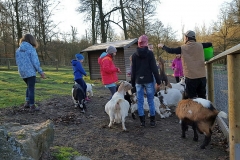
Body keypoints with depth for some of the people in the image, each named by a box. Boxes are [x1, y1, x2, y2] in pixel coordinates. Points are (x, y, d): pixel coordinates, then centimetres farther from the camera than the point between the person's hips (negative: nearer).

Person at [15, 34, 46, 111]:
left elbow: (17, 62, 11)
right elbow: (35, 62, -14)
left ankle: (27, 102, 21)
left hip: (22, 72, 6)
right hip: (30, 72, -6)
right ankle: (32, 106, 6)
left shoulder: (18, 50, 7)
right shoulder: (31, 49, -10)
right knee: (31, 88, 1)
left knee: (29, 87, 23)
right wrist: (41, 72, -8)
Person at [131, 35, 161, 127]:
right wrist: (158, 80, -2)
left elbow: (133, 70, 6)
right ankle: (152, 121, 8)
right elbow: (154, 68, -7)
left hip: (138, 81, 2)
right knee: (150, 101, 5)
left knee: (140, 101, 6)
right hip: (148, 80, -2)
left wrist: (133, 82, 13)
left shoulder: (134, 55, 4)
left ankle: (142, 121, 7)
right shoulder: (149, 53, -4)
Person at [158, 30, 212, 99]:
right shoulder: (200, 45, 5)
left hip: (191, 77, -4)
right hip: (202, 76, 4)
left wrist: (162, 46, 16)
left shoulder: (183, 48, -4)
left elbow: (170, 50, -1)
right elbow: (210, 44, 18)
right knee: (202, 97, 13)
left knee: (192, 98, 4)